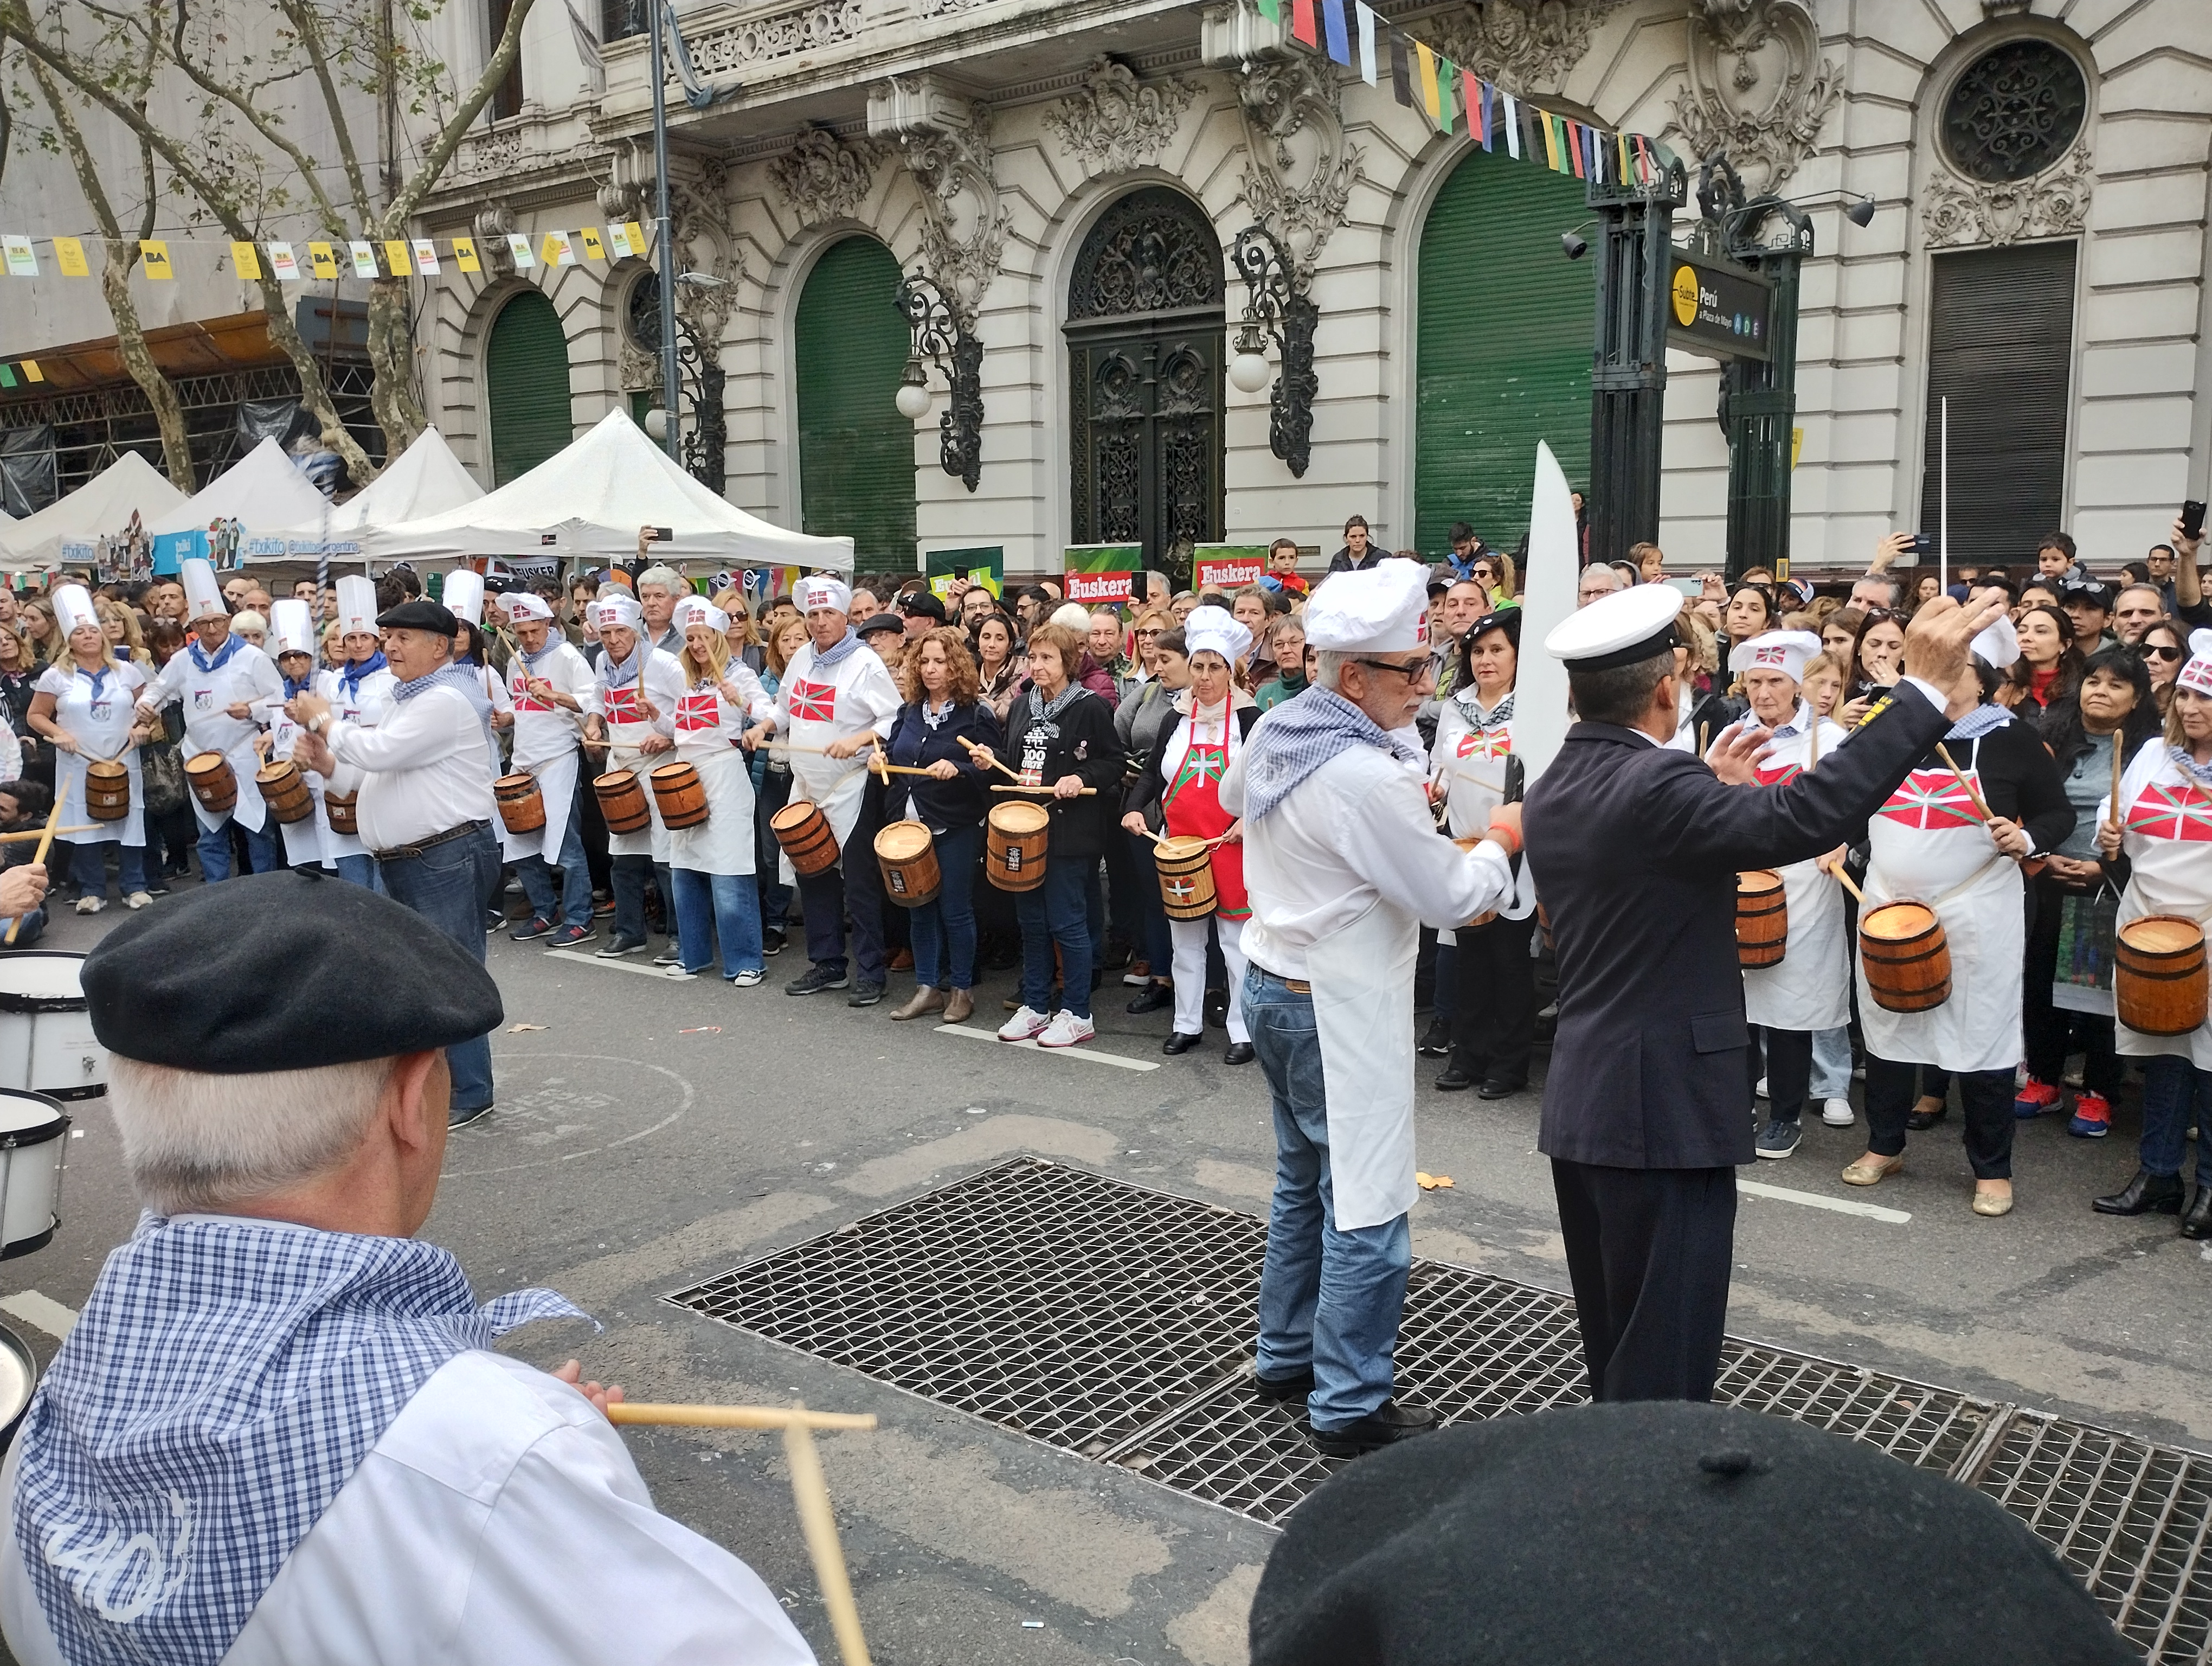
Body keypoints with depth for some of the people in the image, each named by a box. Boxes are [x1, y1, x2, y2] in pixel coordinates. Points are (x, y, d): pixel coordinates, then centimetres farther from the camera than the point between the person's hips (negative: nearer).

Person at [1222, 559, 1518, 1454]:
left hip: (1273, 982, 10)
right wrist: (1503, 840, 2)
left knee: (1302, 1181, 21)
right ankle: (1349, 1405, 10)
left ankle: (1286, 1356, 34)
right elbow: (1451, 896, -18)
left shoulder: (1275, 731, 0)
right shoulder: (1371, 779, -26)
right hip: (1339, 1011, -10)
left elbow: (1233, 796, 23)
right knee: (1366, 1210, 1)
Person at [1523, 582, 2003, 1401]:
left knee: (1613, 1344, 21)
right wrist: (1922, 689, -28)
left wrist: (1706, 789, 23)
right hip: (1664, 1109, -9)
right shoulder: (1653, 786, -21)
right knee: (1664, 1363, 3)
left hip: (1583, 1102, 9)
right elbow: (1803, 815, -32)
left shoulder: (1553, 791, 7)